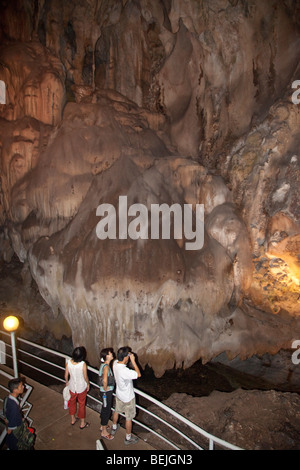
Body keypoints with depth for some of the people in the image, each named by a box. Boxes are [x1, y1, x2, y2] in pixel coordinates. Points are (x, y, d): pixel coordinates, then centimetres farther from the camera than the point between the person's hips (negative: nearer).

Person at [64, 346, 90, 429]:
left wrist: (67, 382, 14)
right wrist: (88, 384, 3)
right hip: (82, 387, -3)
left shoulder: (68, 362, -20)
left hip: (72, 386, 3)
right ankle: (82, 423, 34)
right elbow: (85, 377, -17)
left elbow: (66, 375, -7)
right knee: (81, 404, 18)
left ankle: (73, 419, 47)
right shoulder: (83, 364, -29)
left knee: (72, 402, 27)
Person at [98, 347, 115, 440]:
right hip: (107, 392, -9)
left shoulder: (104, 364, 2)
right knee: (107, 410, 6)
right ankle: (104, 432, 21)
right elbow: (105, 380, -38)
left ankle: (103, 426, 42)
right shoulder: (106, 366, -28)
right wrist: (105, 389, -21)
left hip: (105, 391, 9)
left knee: (105, 409, 24)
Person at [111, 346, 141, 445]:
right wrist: (133, 361, -29)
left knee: (116, 411, 31)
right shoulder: (124, 371, -41)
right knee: (129, 418, 15)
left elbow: (122, 362, 6)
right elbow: (138, 374, -29)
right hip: (128, 397, -7)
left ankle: (114, 428, 55)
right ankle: (128, 438, 34)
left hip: (119, 394, 7)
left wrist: (129, 357, -11)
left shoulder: (115, 363, -18)